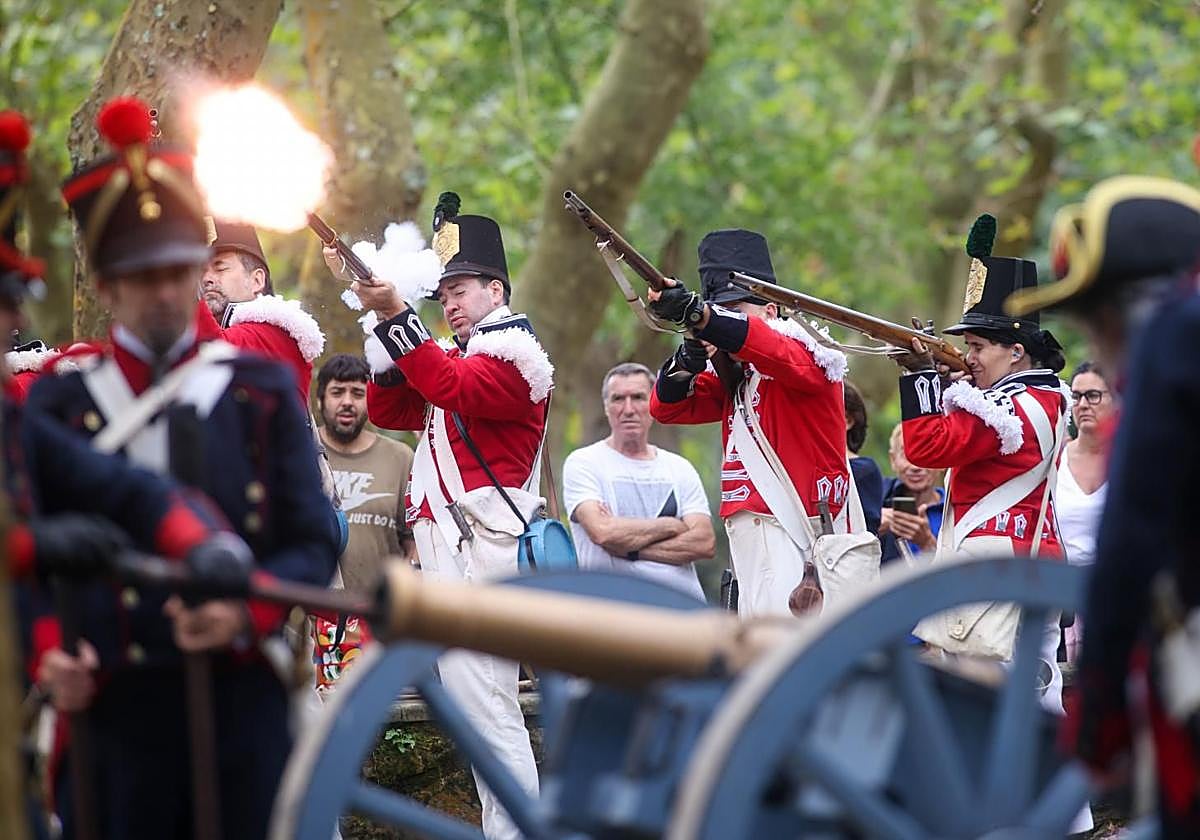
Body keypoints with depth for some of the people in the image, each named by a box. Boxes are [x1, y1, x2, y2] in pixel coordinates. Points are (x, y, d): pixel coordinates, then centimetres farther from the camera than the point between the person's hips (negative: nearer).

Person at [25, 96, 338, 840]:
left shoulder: (263, 390, 8)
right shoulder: (58, 402, 7)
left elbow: (314, 543, 5)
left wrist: (246, 612, -15)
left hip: (244, 699, 0)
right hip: (113, 711, 0)